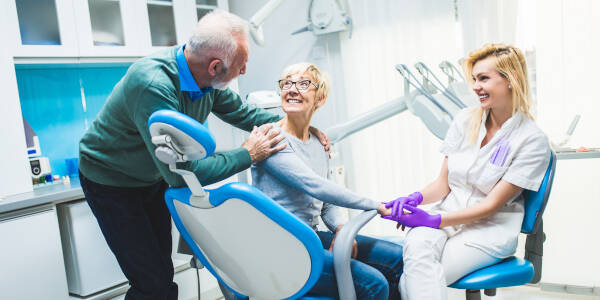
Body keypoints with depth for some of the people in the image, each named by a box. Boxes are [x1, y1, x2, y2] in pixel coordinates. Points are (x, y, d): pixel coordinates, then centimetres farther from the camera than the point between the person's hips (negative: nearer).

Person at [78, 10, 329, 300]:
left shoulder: (206, 80, -12)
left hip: (154, 178, 7)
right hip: (111, 182, -7)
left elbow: (242, 112, 6)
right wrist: (247, 154, -24)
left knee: (163, 270, 12)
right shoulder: (153, 86, -36)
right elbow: (181, 172, -34)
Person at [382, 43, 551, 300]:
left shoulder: (532, 140, -6)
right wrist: (416, 198, -13)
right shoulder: (465, 120, 7)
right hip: (447, 215, 4)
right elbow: (444, 183, 9)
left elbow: (491, 205, -11)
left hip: (491, 229, -3)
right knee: (416, 244, -34)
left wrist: (434, 220, -21)